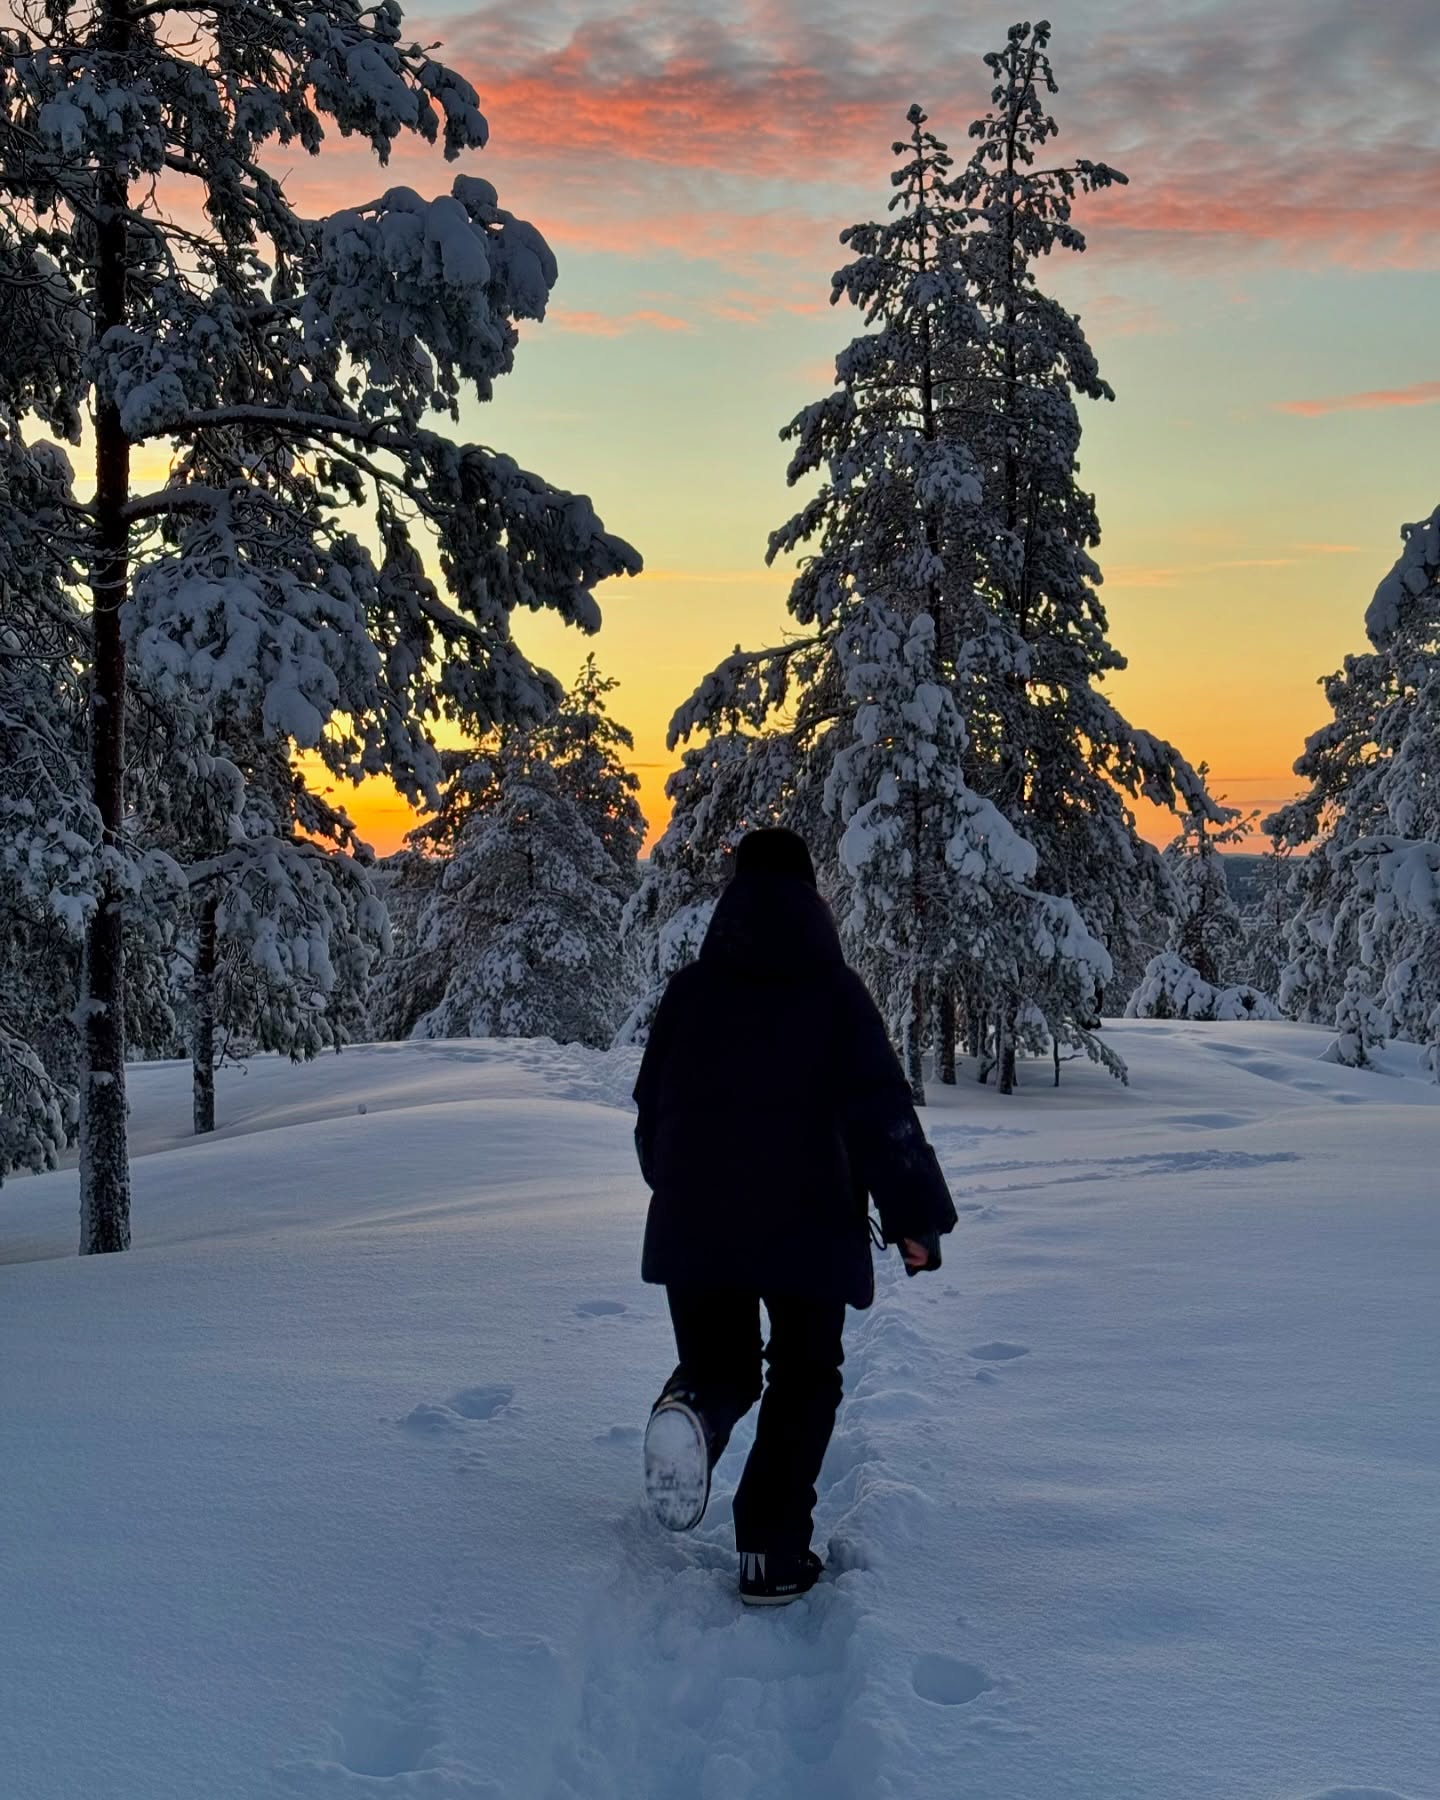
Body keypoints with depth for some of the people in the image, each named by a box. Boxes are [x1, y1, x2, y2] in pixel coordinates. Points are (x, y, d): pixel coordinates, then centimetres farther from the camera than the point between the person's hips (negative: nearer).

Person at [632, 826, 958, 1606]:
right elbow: (884, 1114, -9)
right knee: (803, 1383, 13)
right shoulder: (835, 992, -4)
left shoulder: (689, 989, 4)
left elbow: (650, 1109, 12)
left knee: (718, 1366, 16)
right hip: (810, 1227, -2)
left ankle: (693, 1410, -21)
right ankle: (773, 1556, 7)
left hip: (694, 1226, 2)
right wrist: (917, 1217, -4)